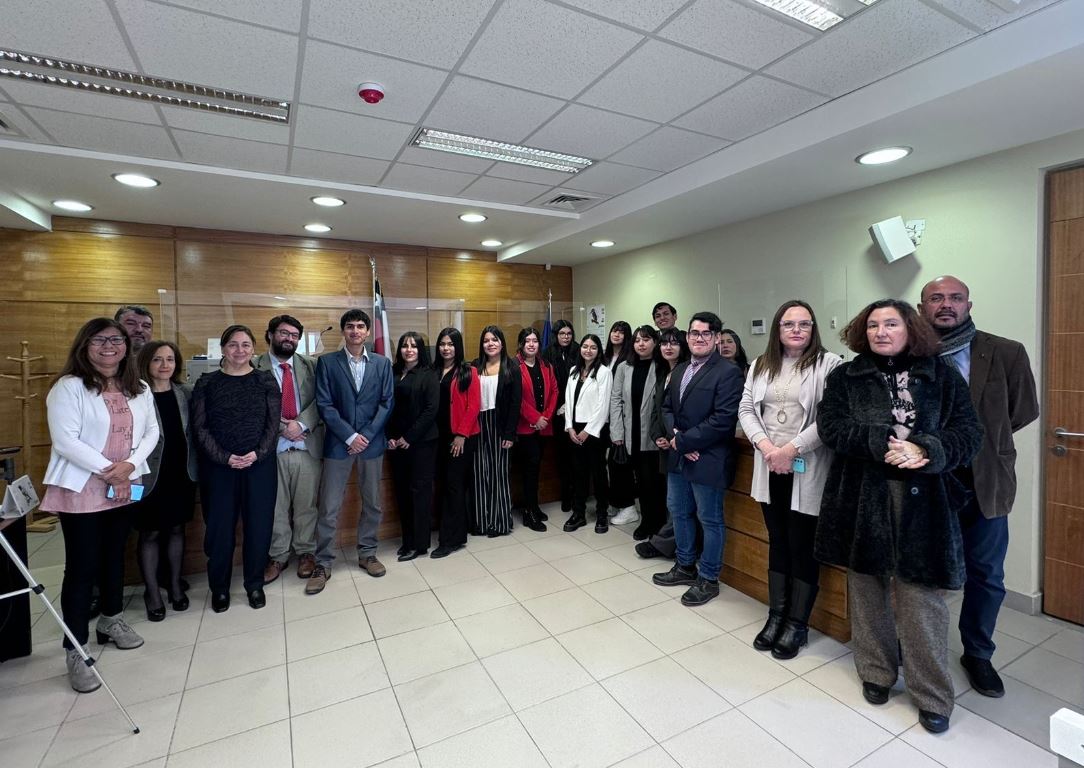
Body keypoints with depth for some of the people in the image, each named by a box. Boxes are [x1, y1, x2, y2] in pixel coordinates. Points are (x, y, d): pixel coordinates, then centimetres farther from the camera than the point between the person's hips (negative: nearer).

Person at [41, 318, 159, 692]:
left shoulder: (139, 389, 6)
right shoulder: (68, 387, -11)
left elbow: (151, 432, 5)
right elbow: (65, 442, -16)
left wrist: (129, 464, -11)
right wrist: (107, 471, -16)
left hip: (124, 488, 5)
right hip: (80, 491, -5)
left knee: (115, 556, 19)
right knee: (82, 567, -1)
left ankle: (111, 620, 38)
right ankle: (76, 650, 12)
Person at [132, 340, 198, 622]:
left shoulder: (185, 393, 3)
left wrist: (194, 466, 3)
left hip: (182, 473, 3)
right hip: (150, 475, -3)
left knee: (177, 528, 14)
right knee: (150, 533, 7)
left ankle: (175, 585, 29)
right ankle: (152, 592, 22)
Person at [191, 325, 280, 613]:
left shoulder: (266, 381, 3)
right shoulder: (206, 383, 4)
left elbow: (273, 423, -1)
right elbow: (199, 427, -1)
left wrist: (257, 454, -14)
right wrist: (224, 457, -12)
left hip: (260, 465, 0)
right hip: (218, 467, 0)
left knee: (259, 526, 6)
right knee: (219, 528, 7)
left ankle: (255, 584, 24)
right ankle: (219, 587, 27)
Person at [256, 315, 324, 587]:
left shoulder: (310, 365, 5)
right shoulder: (255, 367, -1)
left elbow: (319, 400, -1)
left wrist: (300, 424, -14)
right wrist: (282, 427, -13)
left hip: (307, 446, 1)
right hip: (272, 448, -1)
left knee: (306, 505, 11)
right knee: (276, 506, 11)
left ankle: (306, 552, 29)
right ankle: (278, 556, 28)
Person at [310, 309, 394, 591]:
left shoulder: (382, 363, 5)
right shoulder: (327, 362, 0)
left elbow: (387, 403, 0)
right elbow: (325, 405, -5)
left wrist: (366, 435, -9)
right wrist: (350, 436, -12)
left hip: (372, 442, 2)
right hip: (338, 443, -2)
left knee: (373, 504, 12)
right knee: (328, 508, 3)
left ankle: (367, 553, 29)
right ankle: (323, 563, 18)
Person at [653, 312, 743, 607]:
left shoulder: (728, 372, -13)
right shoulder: (679, 370, 13)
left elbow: (723, 419, -21)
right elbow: (667, 407, 11)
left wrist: (683, 441, -17)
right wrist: (676, 436, -9)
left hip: (707, 459, -8)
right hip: (678, 457, 8)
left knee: (709, 520, 7)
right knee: (679, 512, 19)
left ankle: (708, 579, 25)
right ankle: (685, 567, 38)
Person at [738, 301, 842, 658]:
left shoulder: (829, 364, -7)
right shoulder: (760, 365, 9)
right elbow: (746, 409, 6)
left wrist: (791, 449, -18)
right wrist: (765, 445, -9)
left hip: (807, 471, -5)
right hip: (770, 468, 5)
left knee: (803, 547, 7)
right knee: (777, 542, 16)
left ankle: (797, 623, 24)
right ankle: (776, 615, 31)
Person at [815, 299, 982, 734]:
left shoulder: (943, 377, 6)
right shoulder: (845, 377, 5)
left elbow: (969, 433, 0)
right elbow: (830, 425, -5)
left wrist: (924, 451, -19)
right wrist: (882, 443, -19)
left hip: (921, 500, 0)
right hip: (862, 499, 1)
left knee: (921, 597, 2)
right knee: (868, 589, 11)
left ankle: (932, 696, 20)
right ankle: (876, 673, 29)